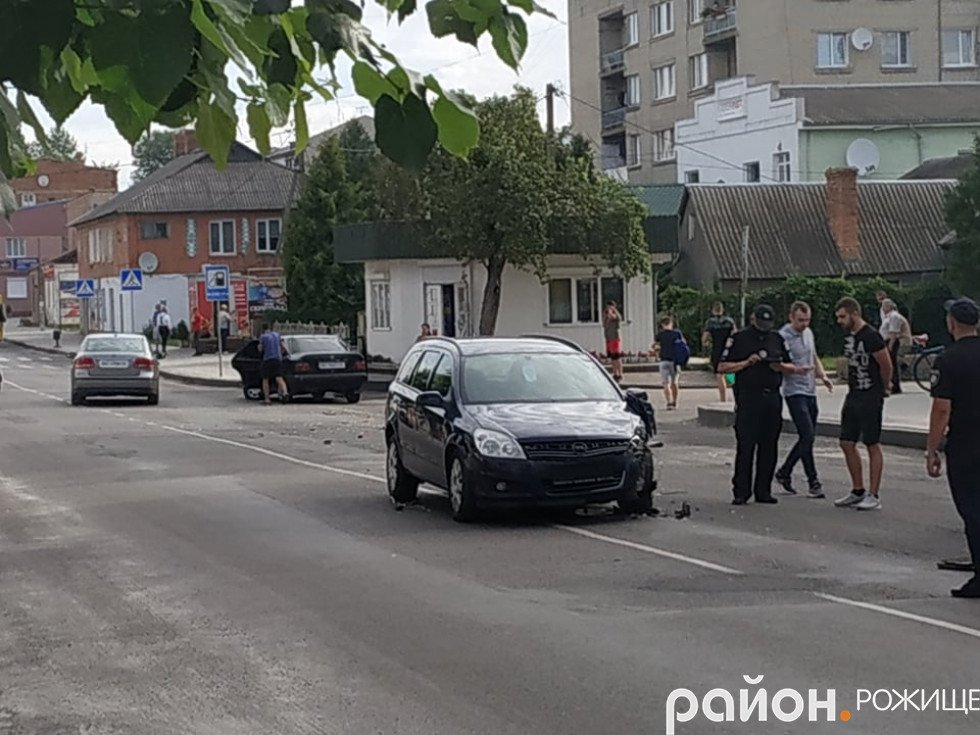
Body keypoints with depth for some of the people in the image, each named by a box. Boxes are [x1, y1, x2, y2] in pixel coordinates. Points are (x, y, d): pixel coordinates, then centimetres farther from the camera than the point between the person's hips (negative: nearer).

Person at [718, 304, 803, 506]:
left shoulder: (777, 339, 15)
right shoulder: (739, 339, 2)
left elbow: (790, 366, 19)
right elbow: (722, 366, -1)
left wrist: (781, 367, -4)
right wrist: (747, 363, -13)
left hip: (773, 398, 4)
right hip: (748, 398, -4)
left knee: (769, 447, 5)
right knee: (745, 446, -6)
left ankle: (763, 491, 12)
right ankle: (741, 492, -2)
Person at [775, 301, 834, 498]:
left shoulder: (808, 333, 13)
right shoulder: (783, 337, -12)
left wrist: (823, 376, 10)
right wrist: (800, 369, -32)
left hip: (810, 392, 8)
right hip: (795, 392, -8)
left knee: (807, 438, 11)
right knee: (807, 436, -12)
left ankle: (784, 473, 25)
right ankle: (813, 482, -7)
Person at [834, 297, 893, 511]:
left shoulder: (871, 337, -17)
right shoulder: (849, 336, 10)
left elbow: (886, 366, -11)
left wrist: (884, 388, 3)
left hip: (870, 397, -9)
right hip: (853, 395, 9)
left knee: (872, 445, -3)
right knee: (847, 443, 9)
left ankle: (873, 496, 1)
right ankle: (858, 492, 19)